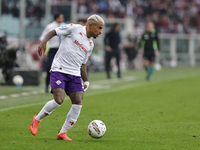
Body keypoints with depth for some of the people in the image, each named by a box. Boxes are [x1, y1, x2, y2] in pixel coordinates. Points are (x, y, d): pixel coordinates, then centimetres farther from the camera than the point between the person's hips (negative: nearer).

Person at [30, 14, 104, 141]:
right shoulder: (75, 28, -1)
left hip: (75, 74, 7)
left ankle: (63, 133, 2)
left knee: (78, 103, -9)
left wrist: (86, 80, 12)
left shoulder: (90, 44, 18)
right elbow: (53, 32, 1)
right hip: (59, 70, -7)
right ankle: (37, 119, 5)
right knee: (59, 100, -21)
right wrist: (44, 41, -18)